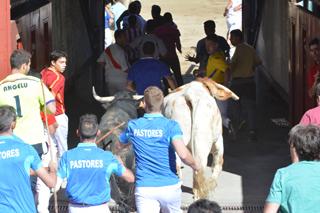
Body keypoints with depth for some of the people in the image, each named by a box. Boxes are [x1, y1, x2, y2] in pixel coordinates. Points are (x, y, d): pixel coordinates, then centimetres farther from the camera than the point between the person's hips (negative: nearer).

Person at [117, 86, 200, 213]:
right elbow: (183, 154, -22)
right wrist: (196, 166, -2)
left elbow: (118, 146, 21)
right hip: (170, 187, -1)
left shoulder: (133, 126, 1)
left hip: (144, 187, 1)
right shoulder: (171, 126, -9)